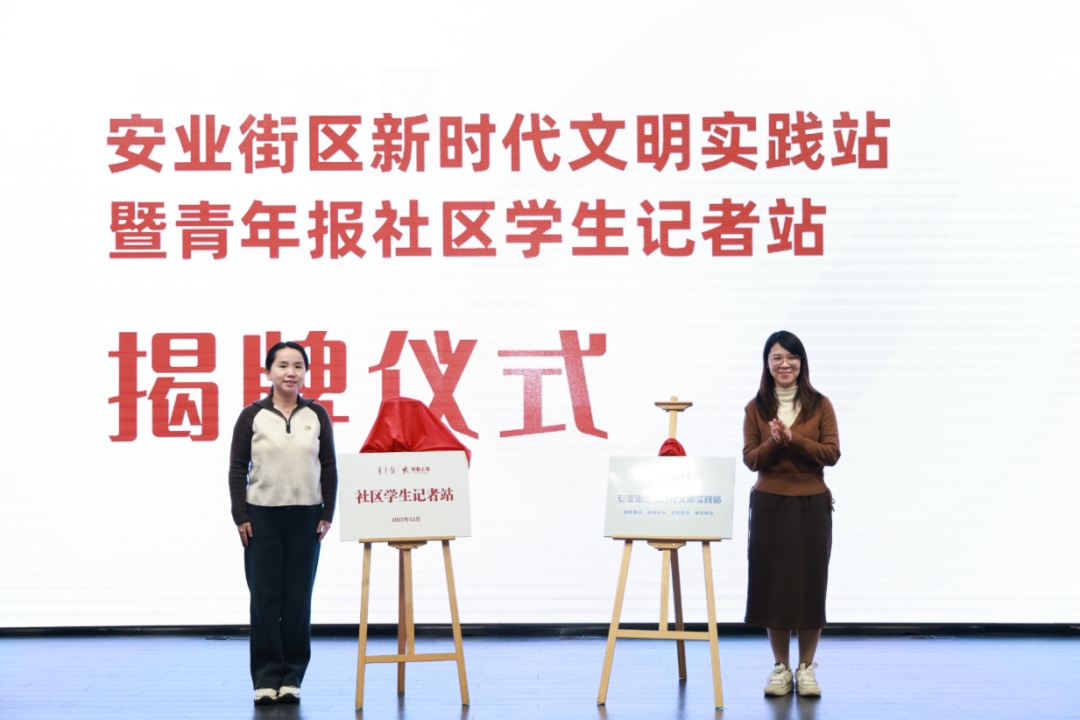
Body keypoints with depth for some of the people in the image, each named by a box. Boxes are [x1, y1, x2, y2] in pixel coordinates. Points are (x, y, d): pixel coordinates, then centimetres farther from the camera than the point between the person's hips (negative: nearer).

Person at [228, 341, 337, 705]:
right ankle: (266, 678, 7)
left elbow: (329, 468, 6)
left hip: (305, 517, 2)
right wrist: (240, 516, -6)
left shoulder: (317, 415, 3)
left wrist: (327, 514, 0)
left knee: (298, 599, 5)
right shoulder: (252, 415, -2)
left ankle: (291, 677, 12)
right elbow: (237, 469, -1)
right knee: (265, 598, 1)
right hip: (262, 517, -1)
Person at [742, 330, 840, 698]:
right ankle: (780, 667, 12)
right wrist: (773, 442, -22)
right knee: (772, 582, 2)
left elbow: (831, 453, -7)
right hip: (769, 505, 1)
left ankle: (806, 667, 12)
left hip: (812, 505, 0)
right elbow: (751, 459, -3)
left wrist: (793, 439, -20)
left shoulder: (820, 405, 1)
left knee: (810, 582, 1)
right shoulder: (756, 408, 3)